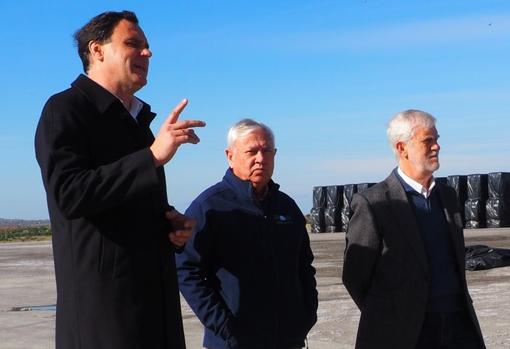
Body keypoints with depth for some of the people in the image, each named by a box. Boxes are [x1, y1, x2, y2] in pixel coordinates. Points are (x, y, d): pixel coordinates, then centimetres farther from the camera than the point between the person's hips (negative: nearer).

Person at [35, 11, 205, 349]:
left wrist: (173, 225, 10)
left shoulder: (137, 120, 22)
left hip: (156, 295, 8)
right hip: (102, 300, -8)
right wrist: (153, 157, -24)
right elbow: (68, 194, -20)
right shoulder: (65, 109, -4)